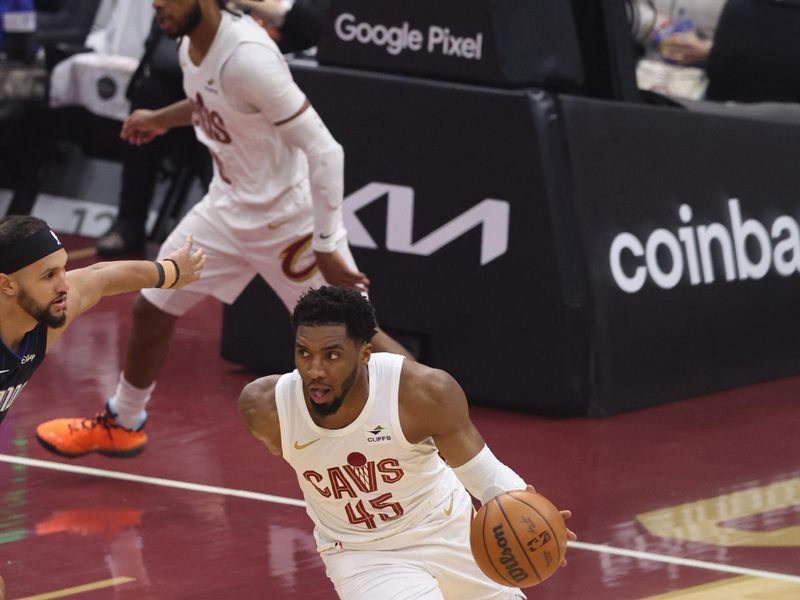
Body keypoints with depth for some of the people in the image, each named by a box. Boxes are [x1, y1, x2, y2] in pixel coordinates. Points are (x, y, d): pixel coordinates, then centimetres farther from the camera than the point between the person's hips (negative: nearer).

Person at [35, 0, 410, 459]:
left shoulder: (247, 56, -31)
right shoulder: (191, 45, -4)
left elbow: (323, 151, -29)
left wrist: (326, 246, -28)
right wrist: (162, 119, 18)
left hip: (289, 218, -8)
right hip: (228, 208, 8)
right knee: (152, 309, 14)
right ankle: (124, 422, 37)